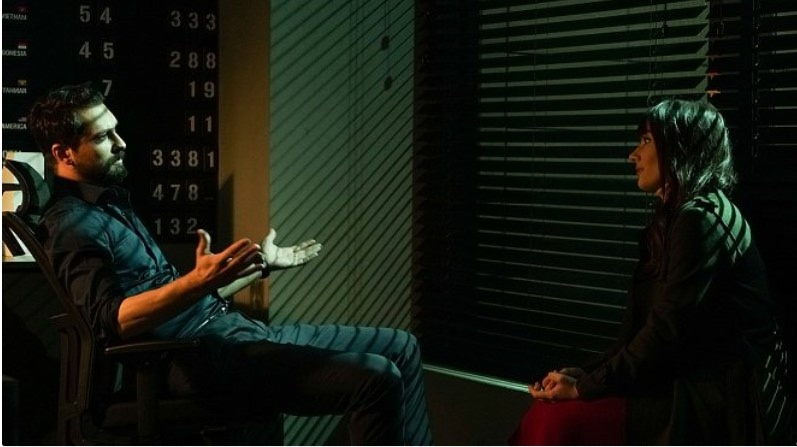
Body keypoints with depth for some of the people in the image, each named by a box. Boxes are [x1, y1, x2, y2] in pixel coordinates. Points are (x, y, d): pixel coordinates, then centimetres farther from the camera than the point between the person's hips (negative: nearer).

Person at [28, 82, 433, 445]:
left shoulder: (112, 204, 22)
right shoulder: (72, 226, -9)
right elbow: (111, 320, -25)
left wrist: (262, 264, 34)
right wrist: (197, 282, -37)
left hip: (231, 327, 10)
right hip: (203, 357, -10)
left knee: (400, 348, 7)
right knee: (376, 380, -22)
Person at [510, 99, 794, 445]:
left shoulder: (702, 220, -14)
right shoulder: (672, 220, 17)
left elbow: (667, 331, -18)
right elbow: (641, 325, 13)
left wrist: (587, 387, -12)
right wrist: (589, 375, 1)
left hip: (723, 405, -9)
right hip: (691, 387, 9)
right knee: (550, 413, -7)